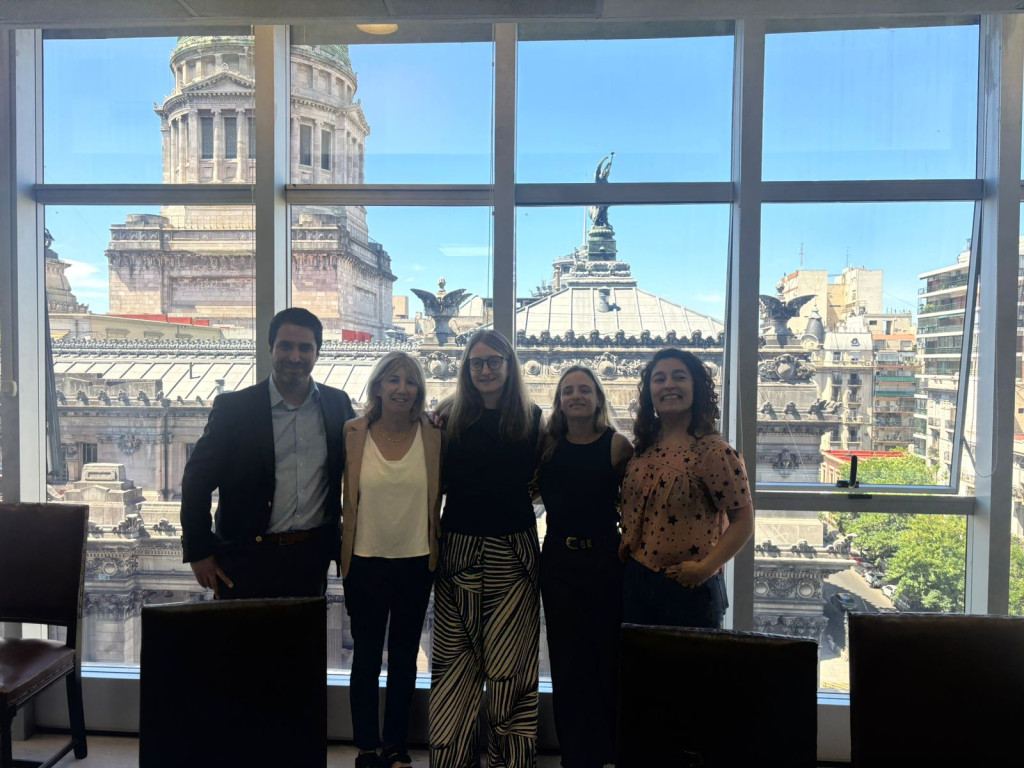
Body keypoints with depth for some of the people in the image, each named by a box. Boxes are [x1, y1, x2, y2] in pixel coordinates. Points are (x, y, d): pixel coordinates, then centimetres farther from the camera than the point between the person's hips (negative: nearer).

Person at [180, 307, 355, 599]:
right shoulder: (233, 408, -8)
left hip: (313, 558, 2)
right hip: (247, 560, -2)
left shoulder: (338, 404, 0)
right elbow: (196, 480, -4)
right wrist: (198, 552, -4)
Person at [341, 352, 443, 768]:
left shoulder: (431, 435, -3)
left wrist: (435, 556, 0)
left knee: (404, 657, 14)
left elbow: (435, 500, 2)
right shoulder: (355, 432, -4)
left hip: (416, 562, 1)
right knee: (366, 657, 11)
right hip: (367, 561, -1)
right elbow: (348, 499, -1)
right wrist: (345, 561, -1)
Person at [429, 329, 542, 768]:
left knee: (509, 664, 7)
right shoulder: (450, 417, 3)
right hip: (458, 550, 1)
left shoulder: (532, 419, 3)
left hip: (513, 551, 0)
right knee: (454, 658, 8)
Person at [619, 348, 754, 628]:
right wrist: (626, 553, 5)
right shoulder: (644, 447, 6)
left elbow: (743, 521, -13)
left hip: (688, 588, -6)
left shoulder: (712, 451, -14)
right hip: (635, 582, 6)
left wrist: (706, 568, -19)